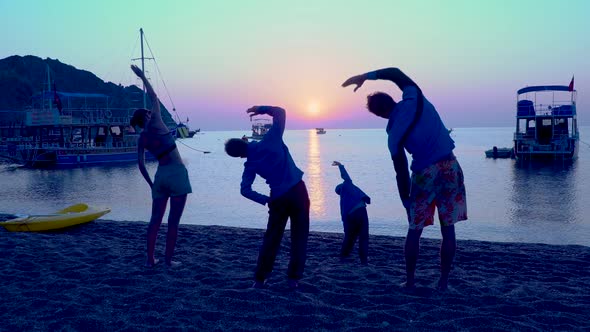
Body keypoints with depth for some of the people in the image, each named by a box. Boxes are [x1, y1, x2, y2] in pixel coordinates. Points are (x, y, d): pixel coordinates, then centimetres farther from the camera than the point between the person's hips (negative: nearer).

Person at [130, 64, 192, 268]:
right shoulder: (156, 124, -2)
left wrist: (151, 184, 18)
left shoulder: (141, 139, 11)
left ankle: (150, 259, 13)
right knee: (173, 221, 0)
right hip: (177, 173, -5)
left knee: (155, 219, 11)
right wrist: (142, 76, 19)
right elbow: (153, 97, 9)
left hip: (160, 175, 5)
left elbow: (141, 164, 9)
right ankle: (168, 259, 4)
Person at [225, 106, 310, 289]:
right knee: (299, 237, 8)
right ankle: (293, 278, 11)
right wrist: (261, 109, 12)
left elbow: (245, 190, -2)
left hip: (278, 198, 1)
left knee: (271, 238, 15)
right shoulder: (270, 141, -5)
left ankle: (259, 279, 18)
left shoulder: (250, 164, 2)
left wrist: (266, 200, 6)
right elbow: (280, 112, 2)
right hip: (298, 191, -1)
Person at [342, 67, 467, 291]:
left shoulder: (393, 135, -6)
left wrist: (406, 201, 8)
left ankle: (410, 281, 18)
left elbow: (401, 173, -2)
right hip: (450, 167, 3)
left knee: (414, 230, 12)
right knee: (448, 229, 7)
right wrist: (366, 76, 14)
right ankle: (444, 282, 12)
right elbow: (396, 73, 14)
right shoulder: (414, 98, -2)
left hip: (424, 174, -3)